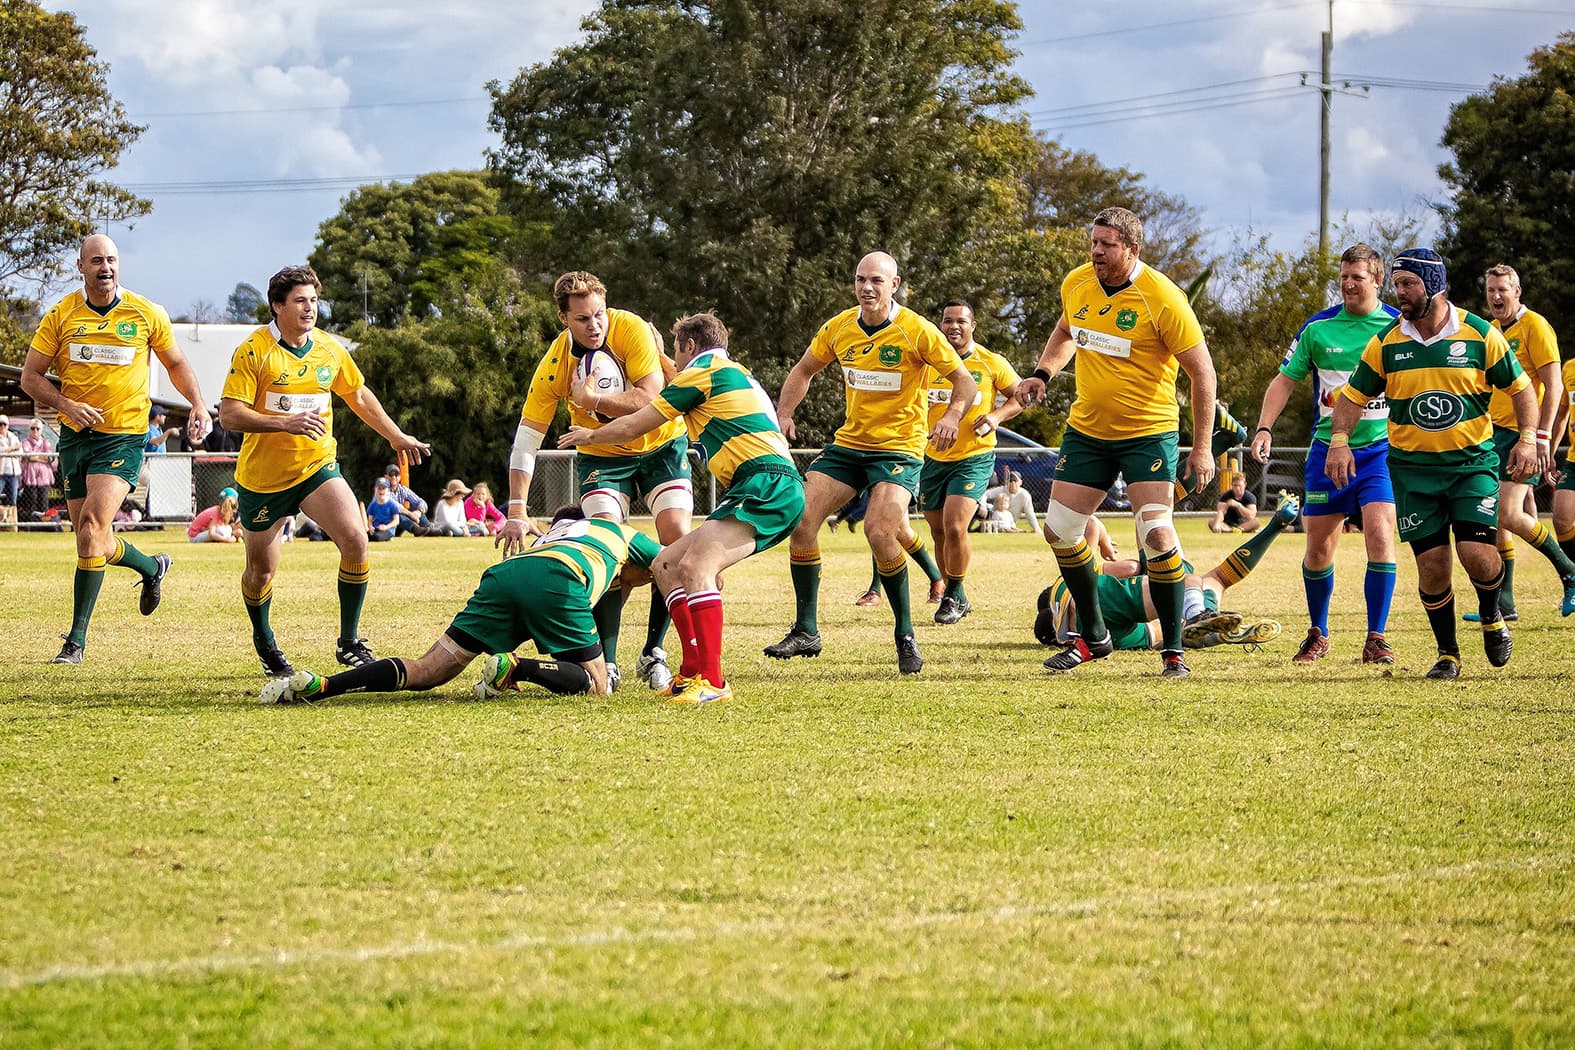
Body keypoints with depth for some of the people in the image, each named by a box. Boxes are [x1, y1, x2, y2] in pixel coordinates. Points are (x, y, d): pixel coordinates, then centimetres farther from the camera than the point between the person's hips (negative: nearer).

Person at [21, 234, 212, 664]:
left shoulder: (147, 315, -1)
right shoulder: (61, 315, 0)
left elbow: (175, 362, 15)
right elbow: (31, 376, 2)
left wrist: (198, 404, 0)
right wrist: (66, 405, -15)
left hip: (124, 436, -3)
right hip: (75, 435, 3)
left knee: (92, 524, -20)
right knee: (96, 545, 7)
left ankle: (77, 637, -14)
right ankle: (151, 568, 42)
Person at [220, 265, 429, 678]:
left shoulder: (330, 349, 2)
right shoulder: (253, 351, -13)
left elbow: (359, 396, 19)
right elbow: (229, 414, -19)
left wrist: (397, 437, 22)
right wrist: (286, 422, -31)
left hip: (317, 467, 3)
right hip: (263, 476, -3)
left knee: (355, 540, -19)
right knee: (261, 570, 8)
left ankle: (349, 643, -7)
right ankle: (263, 641, 38)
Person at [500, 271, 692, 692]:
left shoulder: (632, 330, -24)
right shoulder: (554, 366, -21)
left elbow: (651, 398, -28)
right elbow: (526, 440, -19)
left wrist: (592, 399, -35)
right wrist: (517, 511, -26)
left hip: (661, 445, 0)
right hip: (602, 456, 0)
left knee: (677, 538, -15)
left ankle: (653, 652, -3)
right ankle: (607, 662, -13)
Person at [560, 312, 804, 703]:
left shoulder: (702, 373, 1)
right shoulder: (735, 374, 28)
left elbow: (633, 427, 9)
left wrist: (589, 434, 26)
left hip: (767, 486, -10)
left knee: (695, 566, -25)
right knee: (666, 565, 11)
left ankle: (713, 682, -31)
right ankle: (693, 671, 6)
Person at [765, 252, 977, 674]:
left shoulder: (917, 331, -12)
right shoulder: (838, 328, 2)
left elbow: (965, 381, -7)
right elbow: (803, 371, 16)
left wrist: (951, 417, -26)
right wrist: (783, 413, 0)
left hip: (900, 447, -5)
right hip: (847, 444, 5)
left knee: (879, 532, -25)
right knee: (801, 520, -8)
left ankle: (906, 636, -8)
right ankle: (805, 631, 3)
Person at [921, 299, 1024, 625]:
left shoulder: (991, 363, -5)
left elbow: (1020, 396, 6)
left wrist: (997, 416, -12)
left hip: (974, 457, -4)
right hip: (933, 459, 4)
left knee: (954, 527, -19)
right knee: (939, 533, 10)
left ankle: (954, 595, 0)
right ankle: (957, 599, 29)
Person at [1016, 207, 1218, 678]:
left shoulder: (1162, 299, -19)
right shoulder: (1076, 284, -1)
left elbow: (1202, 371, -13)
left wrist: (1202, 447, -15)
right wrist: (1043, 373, 3)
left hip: (1148, 433, -6)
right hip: (1087, 429, 6)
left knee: (1157, 535, -17)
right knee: (1060, 531, 5)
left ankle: (1173, 651, -6)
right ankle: (1093, 637, 22)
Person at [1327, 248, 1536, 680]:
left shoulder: (1480, 335, -4)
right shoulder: (1386, 343, 0)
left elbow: (1520, 387, 6)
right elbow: (1353, 396, 9)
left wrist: (1528, 438, -6)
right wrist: (1340, 441, -8)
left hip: (1473, 462, -2)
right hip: (1413, 469, 2)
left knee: (1478, 555, -15)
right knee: (1432, 566, -3)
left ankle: (1491, 617, 18)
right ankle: (1447, 654, 14)